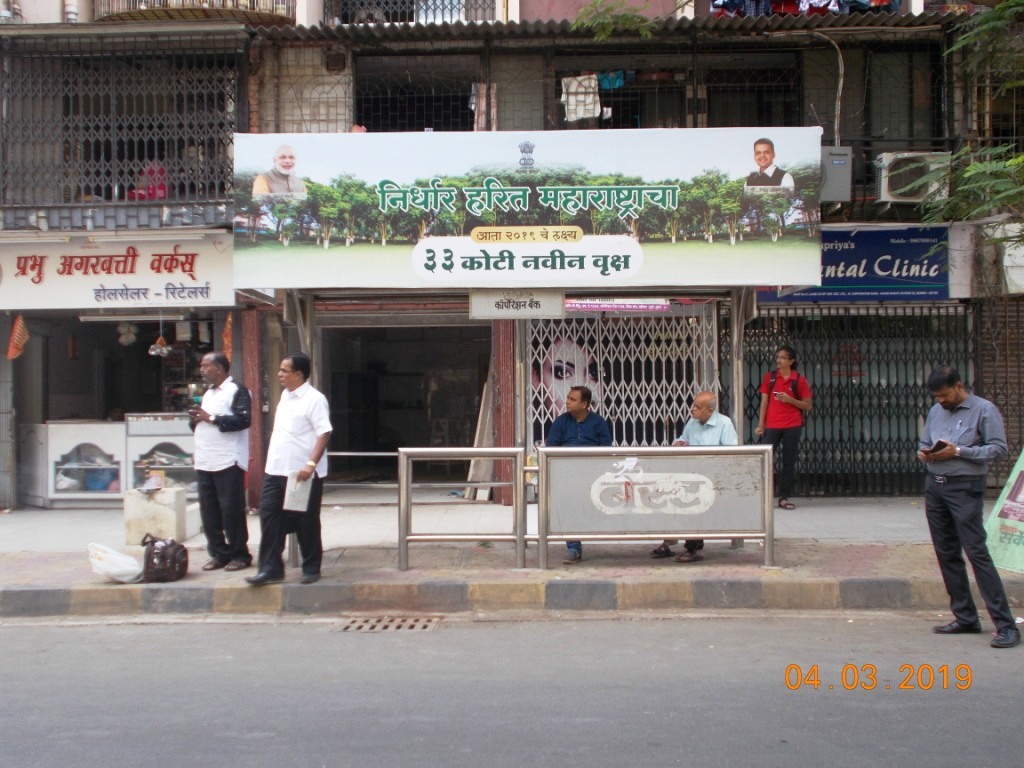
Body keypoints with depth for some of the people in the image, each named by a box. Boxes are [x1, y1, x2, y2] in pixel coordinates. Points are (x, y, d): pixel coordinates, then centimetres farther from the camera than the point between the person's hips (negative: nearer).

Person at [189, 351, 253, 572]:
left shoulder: (237, 391, -6)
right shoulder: (208, 393, 22)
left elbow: (244, 419, -20)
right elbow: (199, 424, 30)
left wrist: (211, 418, -16)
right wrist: (195, 419, 6)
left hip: (228, 462, -8)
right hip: (205, 461, 8)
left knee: (232, 510, -3)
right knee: (209, 511, 7)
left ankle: (240, 555, 6)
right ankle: (218, 554, 16)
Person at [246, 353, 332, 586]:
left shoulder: (314, 399, -13)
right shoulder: (285, 396, 13)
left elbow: (324, 433, -19)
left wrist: (311, 464, -27)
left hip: (302, 474, -8)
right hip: (276, 470, 8)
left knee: (306, 523, 4)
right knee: (269, 517, 3)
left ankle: (311, 569, 17)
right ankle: (271, 569, 9)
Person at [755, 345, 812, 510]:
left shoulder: (800, 380, 1)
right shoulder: (769, 377, 6)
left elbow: (808, 406, 3)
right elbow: (764, 402, 5)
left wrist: (790, 399, -12)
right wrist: (760, 424, -1)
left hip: (793, 426, 0)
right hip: (772, 425, 0)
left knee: (789, 462, 3)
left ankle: (784, 497, 9)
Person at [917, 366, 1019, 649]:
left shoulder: (984, 410, -5)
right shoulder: (935, 412, 14)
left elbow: (999, 449, -10)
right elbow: (924, 443, 22)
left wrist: (958, 451, -17)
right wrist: (923, 453, -2)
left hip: (965, 488, -7)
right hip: (934, 486, 7)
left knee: (977, 552, -12)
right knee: (946, 554, 9)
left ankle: (1006, 625, -10)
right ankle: (965, 618, 18)